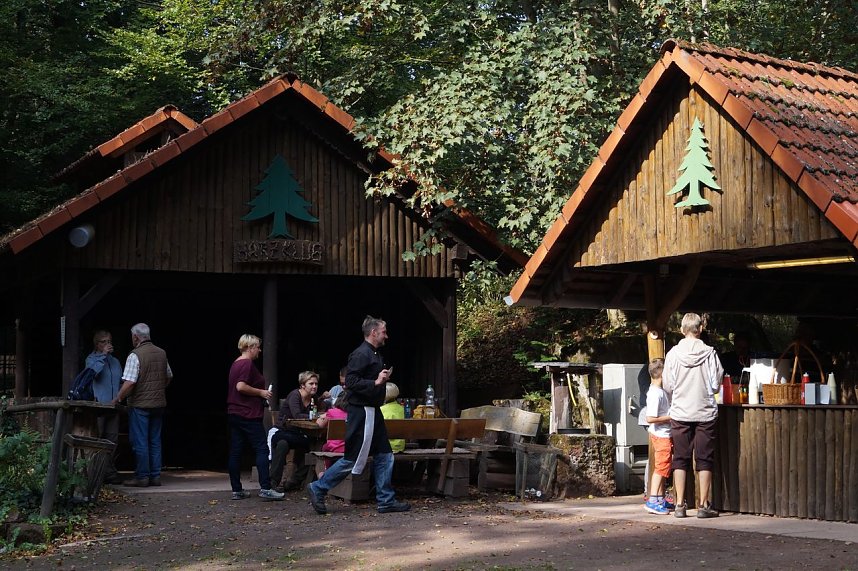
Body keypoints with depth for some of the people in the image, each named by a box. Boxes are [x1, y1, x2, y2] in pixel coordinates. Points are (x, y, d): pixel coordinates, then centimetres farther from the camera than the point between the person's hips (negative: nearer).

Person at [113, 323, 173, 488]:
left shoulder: (135, 356, -14)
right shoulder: (162, 353, 7)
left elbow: (129, 383, -21)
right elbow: (168, 377, 18)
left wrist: (118, 398, -9)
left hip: (140, 405, -6)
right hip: (159, 404, 7)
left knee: (140, 442, 0)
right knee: (155, 441, 12)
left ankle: (142, 477, 3)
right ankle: (155, 476, 13)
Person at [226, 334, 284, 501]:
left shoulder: (236, 364, 17)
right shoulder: (247, 364, -13)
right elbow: (241, 386, -24)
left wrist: (259, 393, 20)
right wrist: (261, 392, -13)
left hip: (234, 413, 10)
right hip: (248, 415, -9)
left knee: (235, 452, 6)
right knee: (262, 449, -6)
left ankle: (237, 490, 8)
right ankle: (265, 488, -10)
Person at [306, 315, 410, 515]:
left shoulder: (374, 354, 16)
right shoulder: (361, 354, -16)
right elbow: (351, 382, -24)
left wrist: (383, 378, 11)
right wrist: (376, 382, -25)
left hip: (372, 412, 11)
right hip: (362, 413, -11)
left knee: (384, 457, 9)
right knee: (352, 459, -5)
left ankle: (386, 500, 13)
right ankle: (318, 489, 6)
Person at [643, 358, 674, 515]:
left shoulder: (660, 391, 10)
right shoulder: (656, 394, -20)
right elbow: (650, 419, -25)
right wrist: (670, 417, -19)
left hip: (664, 435, 10)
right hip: (662, 435, -10)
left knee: (662, 468, 15)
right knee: (661, 467, -9)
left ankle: (661, 499, 22)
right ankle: (652, 501, -9)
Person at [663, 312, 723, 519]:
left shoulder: (673, 353, -5)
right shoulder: (709, 353, -7)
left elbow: (667, 386, 0)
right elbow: (716, 384, -3)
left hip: (680, 413, 1)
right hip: (705, 413, -1)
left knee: (680, 459, 8)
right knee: (704, 460, 6)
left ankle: (680, 505, 7)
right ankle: (704, 505, 7)